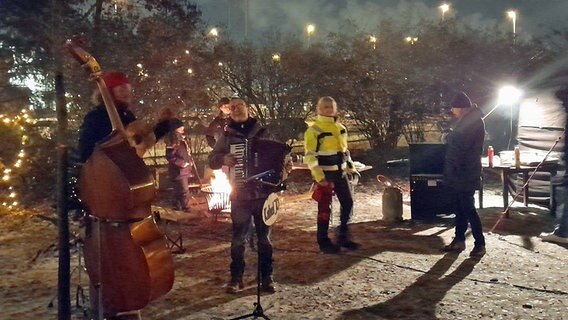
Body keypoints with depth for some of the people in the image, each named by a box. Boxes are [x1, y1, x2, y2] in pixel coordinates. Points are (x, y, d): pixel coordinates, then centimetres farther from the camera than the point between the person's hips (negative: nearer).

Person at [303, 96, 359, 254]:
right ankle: (323, 242, 9)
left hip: (340, 173, 7)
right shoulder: (313, 130, -11)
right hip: (325, 175, -7)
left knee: (348, 203, 10)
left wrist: (351, 167, 14)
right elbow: (310, 156, -14)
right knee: (325, 208, -2)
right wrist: (318, 176, -21)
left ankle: (343, 236, 24)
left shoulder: (341, 128, 12)